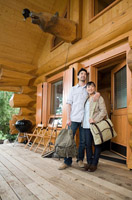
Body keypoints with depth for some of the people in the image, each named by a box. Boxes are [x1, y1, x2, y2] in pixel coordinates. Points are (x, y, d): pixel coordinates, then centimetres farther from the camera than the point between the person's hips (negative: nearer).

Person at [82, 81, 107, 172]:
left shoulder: (99, 98, -1)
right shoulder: (86, 99, 18)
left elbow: (104, 111, -9)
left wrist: (95, 120, -19)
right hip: (86, 125, 5)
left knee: (97, 144, 4)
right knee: (87, 144, 7)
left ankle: (94, 164, 14)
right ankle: (89, 162, 20)